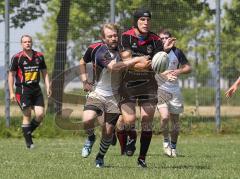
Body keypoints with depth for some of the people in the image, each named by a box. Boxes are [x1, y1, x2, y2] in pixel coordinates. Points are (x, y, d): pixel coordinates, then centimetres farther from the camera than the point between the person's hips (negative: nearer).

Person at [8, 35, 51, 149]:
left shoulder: (39, 56, 6)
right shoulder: (17, 58, -5)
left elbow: (44, 72, 15)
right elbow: (11, 75, 0)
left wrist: (48, 87, 4)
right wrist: (11, 92, -4)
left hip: (36, 89, 4)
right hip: (23, 89, -4)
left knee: (40, 114, -6)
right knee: (27, 115, -6)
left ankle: (28, 131, 19)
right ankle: (28, 142, 2)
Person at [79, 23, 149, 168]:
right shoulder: (102, 52, -16)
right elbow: (114, 67, -34)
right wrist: (137, 60, -34)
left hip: (114, 97, 4)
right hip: (98, 94, -4)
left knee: (108, 131, 2)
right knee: (87, 120, -26)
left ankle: (100, 158, 26)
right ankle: (91, 138, 8)